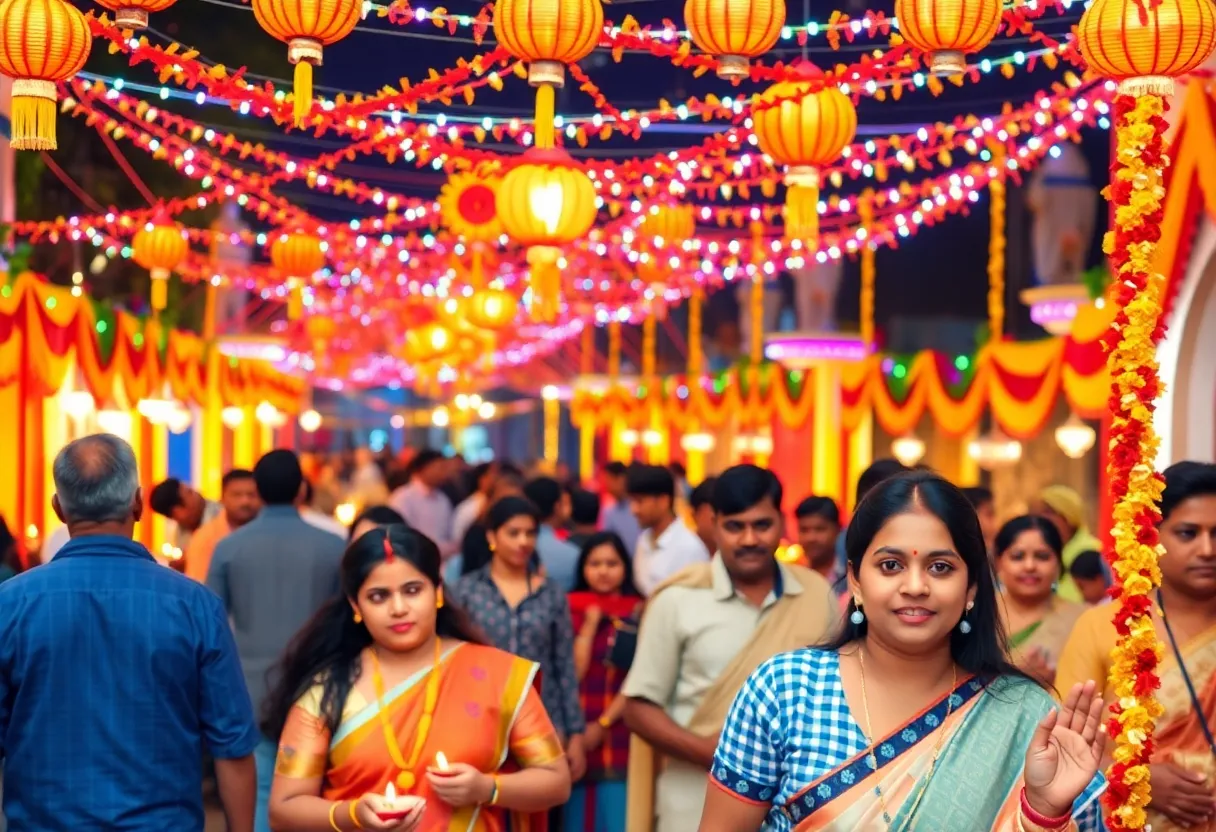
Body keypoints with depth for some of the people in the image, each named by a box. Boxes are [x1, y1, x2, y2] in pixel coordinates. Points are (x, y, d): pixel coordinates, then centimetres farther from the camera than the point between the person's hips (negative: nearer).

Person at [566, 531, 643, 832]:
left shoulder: (639, 612, -1)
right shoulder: (572, 609, 7)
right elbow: (572, 673, -3)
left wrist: (602, 724, -8)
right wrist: (590, 623, -7)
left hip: (619, 737, -2)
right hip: (576, 735, 3)